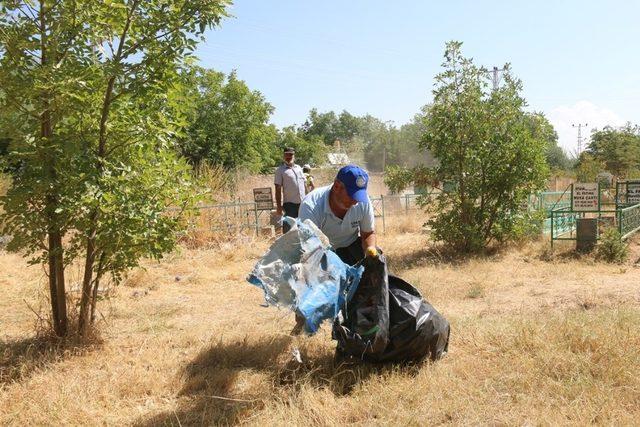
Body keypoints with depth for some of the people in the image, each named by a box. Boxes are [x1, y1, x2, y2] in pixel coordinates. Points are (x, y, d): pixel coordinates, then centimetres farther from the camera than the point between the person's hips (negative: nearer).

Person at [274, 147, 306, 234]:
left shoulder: (299, 168, 15)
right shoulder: (280, 170, -1)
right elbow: (278, 189, -5)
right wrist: (279, 206, -10)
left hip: (302, 203, 5)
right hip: (290, 204, -5)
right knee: (289, 227, -5)